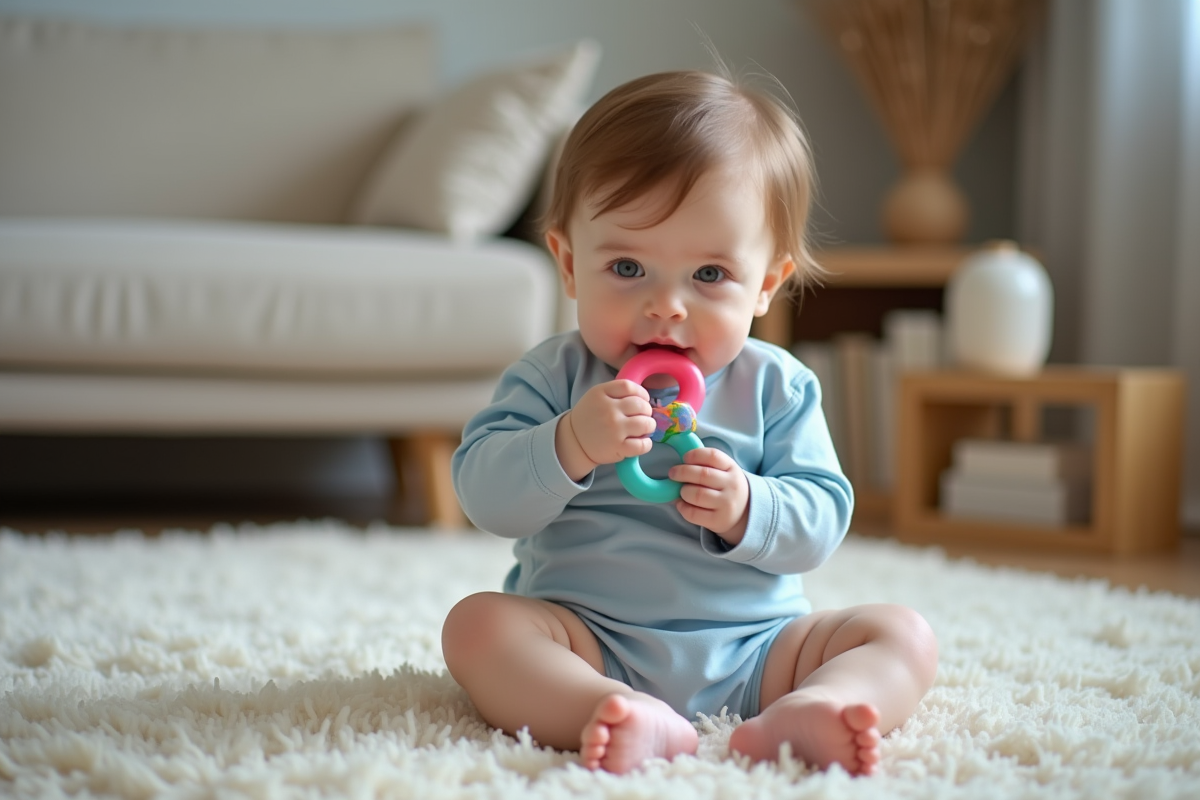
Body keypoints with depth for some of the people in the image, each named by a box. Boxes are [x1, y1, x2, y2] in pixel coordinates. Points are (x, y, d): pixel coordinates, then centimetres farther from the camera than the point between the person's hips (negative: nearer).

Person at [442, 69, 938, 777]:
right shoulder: (554, 376, 1)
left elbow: (821, 522, -1)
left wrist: (746, 510, -22)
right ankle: (633, 722, -48)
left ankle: (800, 715, -44)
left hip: (754, 646, 2)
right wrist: (569, 447, -28)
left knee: (904, 635, -14)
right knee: (478, 625, -26)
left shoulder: (777, 387, 3)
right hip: (589, 645, -1)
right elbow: (486, 498, -10)